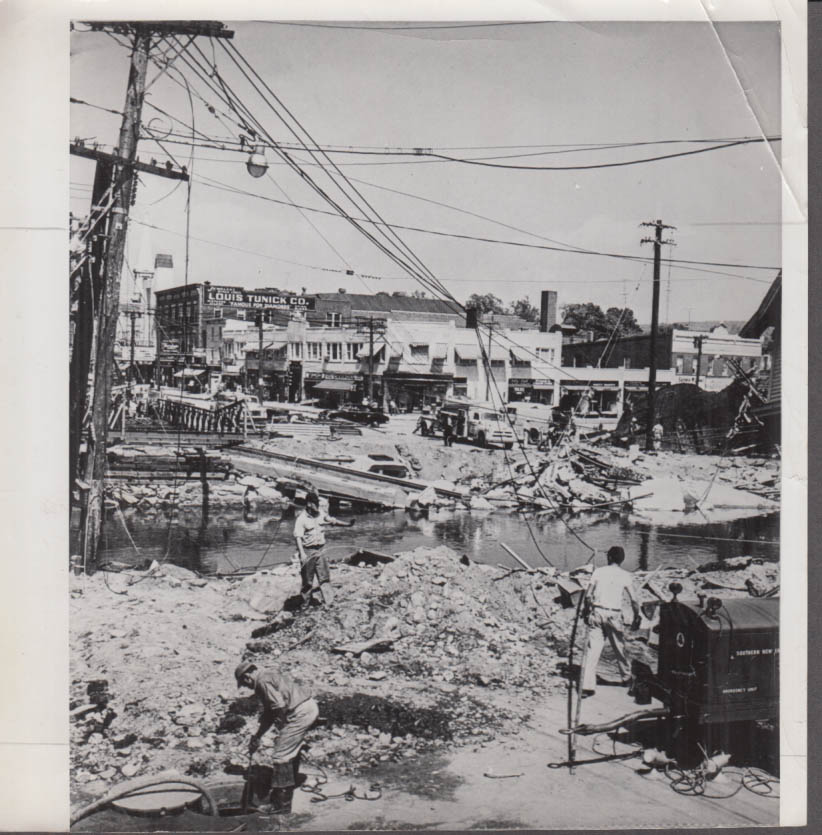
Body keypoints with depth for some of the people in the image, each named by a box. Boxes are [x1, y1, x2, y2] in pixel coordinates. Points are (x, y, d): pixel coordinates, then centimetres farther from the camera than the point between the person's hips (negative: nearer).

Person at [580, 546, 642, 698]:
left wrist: (586, 611, 14)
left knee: (592, 650, -1)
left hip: (597, 613, 1)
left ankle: (587, 686, -6)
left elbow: (588, 595, 1)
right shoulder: (624, 575, 1)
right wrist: (637, 617, 12)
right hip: (614, 615, 0)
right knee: (619, 648, 19)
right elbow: (634, 600, 0)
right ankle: (625, 677, 39)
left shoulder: (598, 571, 3)